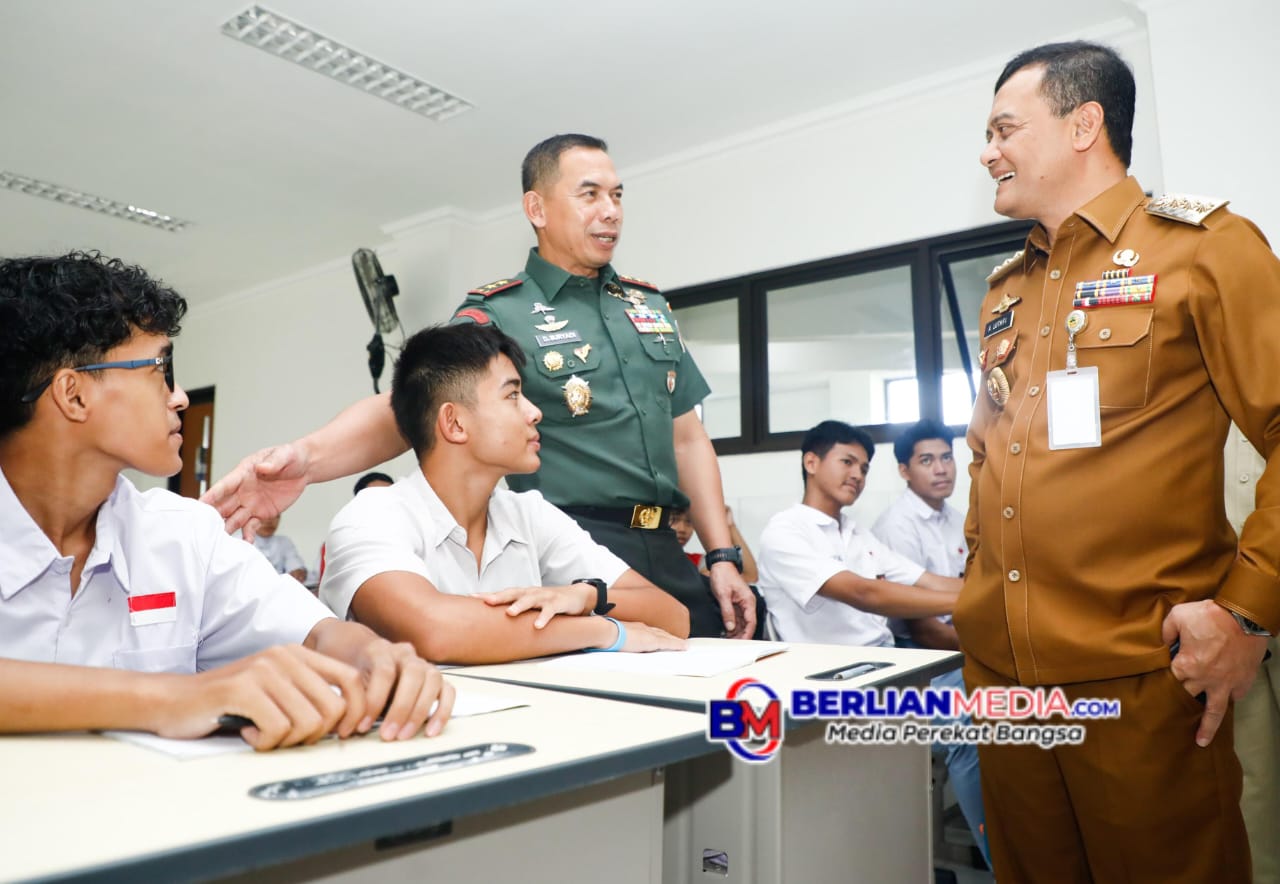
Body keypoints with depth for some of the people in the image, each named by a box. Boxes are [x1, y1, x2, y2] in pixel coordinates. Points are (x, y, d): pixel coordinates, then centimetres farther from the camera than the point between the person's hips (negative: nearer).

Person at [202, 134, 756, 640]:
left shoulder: (649, 305, 14)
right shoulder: (497, 315, -3)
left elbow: (686, 437, 15)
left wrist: (723, 556, 7)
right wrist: (306, 457, -38)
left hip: (668, 556, 6)